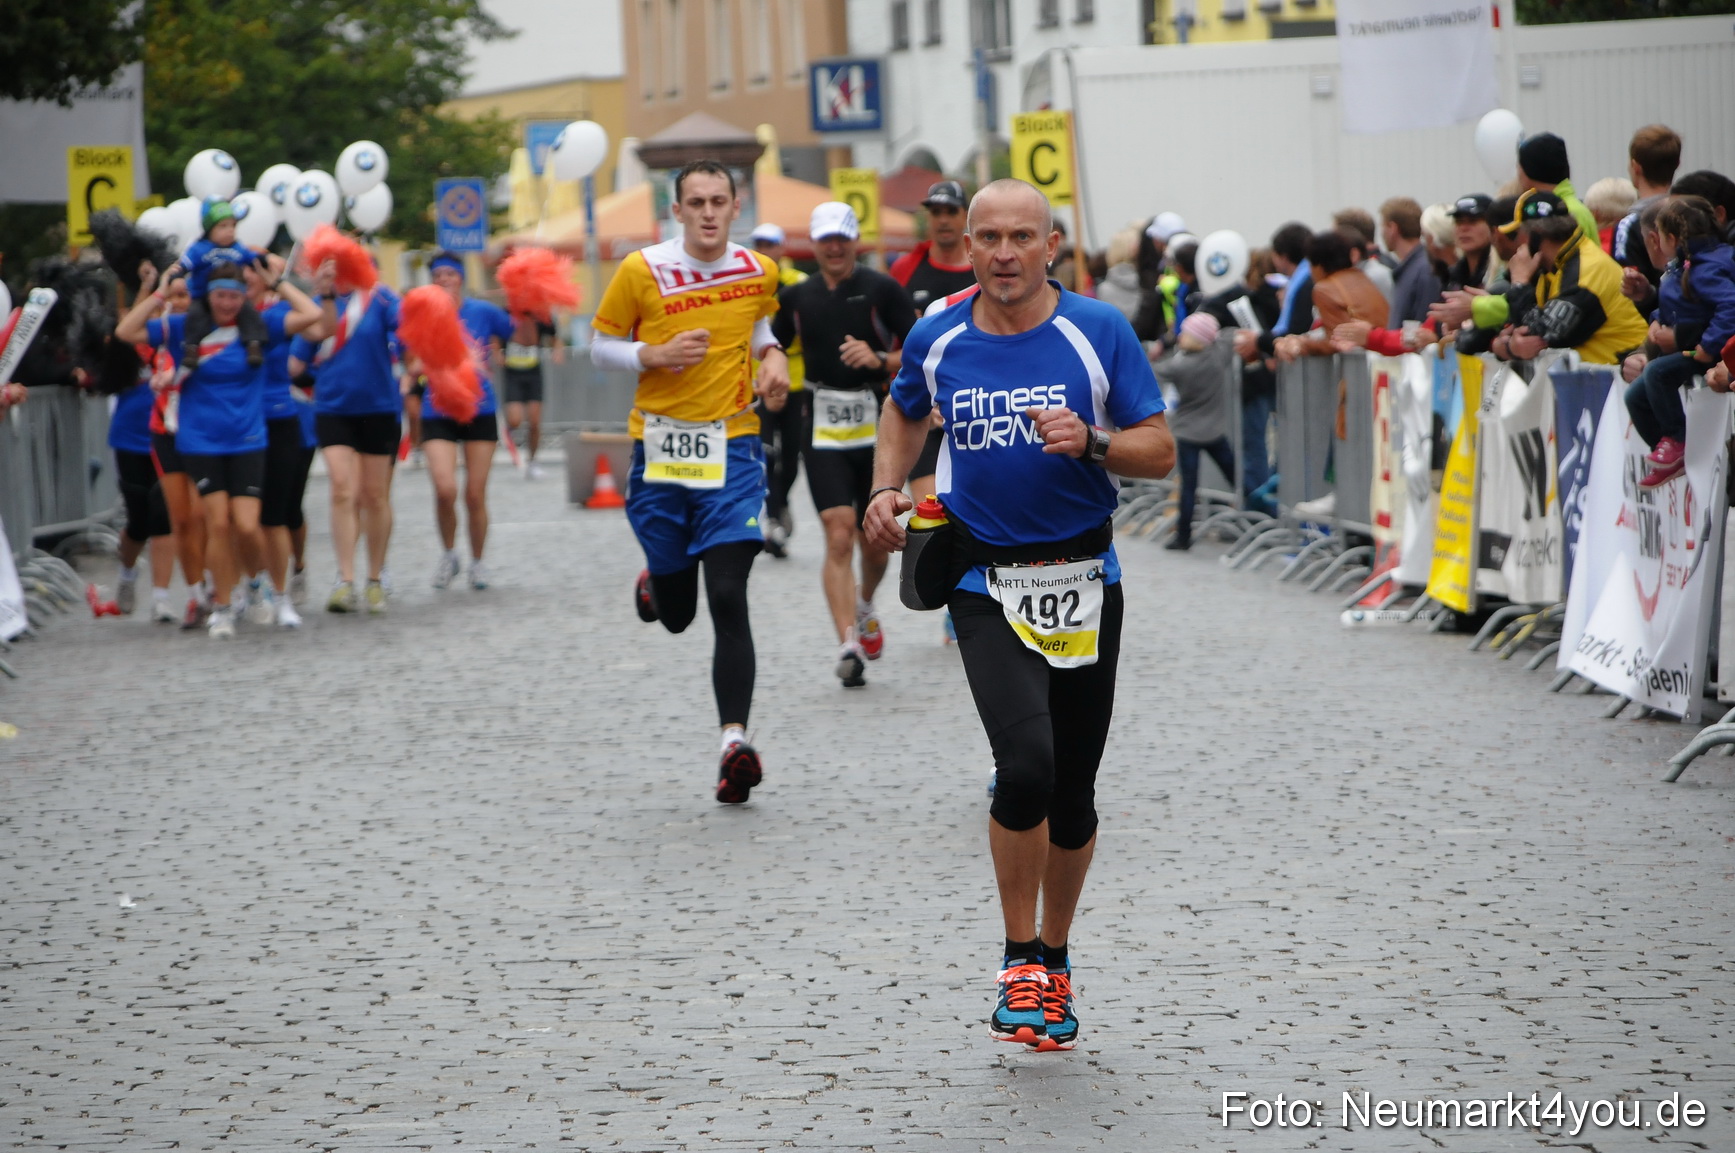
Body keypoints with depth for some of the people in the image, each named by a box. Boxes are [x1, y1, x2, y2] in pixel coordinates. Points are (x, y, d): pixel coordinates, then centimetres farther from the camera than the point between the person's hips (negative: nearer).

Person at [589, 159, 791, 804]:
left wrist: (771, 357, 3)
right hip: (660, 449, 0)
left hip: (732, 449, 0)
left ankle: (735, 740, -15)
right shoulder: (641, 272, -4)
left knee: (728, 600, -14)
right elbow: (600, 347, 5)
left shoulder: (759, 272, 4)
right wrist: (655, 354, -14)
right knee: (676, 615, 10)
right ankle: (656, 581, 47)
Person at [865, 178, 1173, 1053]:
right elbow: (904, 412, 23)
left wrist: (1092, 442, -22)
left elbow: (1161, 452, -3)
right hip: (986, 586, -1)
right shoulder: (937, 341, 1)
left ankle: (1055, 959, 31)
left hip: (1083, 582, 1)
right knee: (1025, 764, -21)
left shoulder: (1099, 332, -5)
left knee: (1073, 793, 9)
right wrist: (886, 489, 8)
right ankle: (1020, 959, -4)